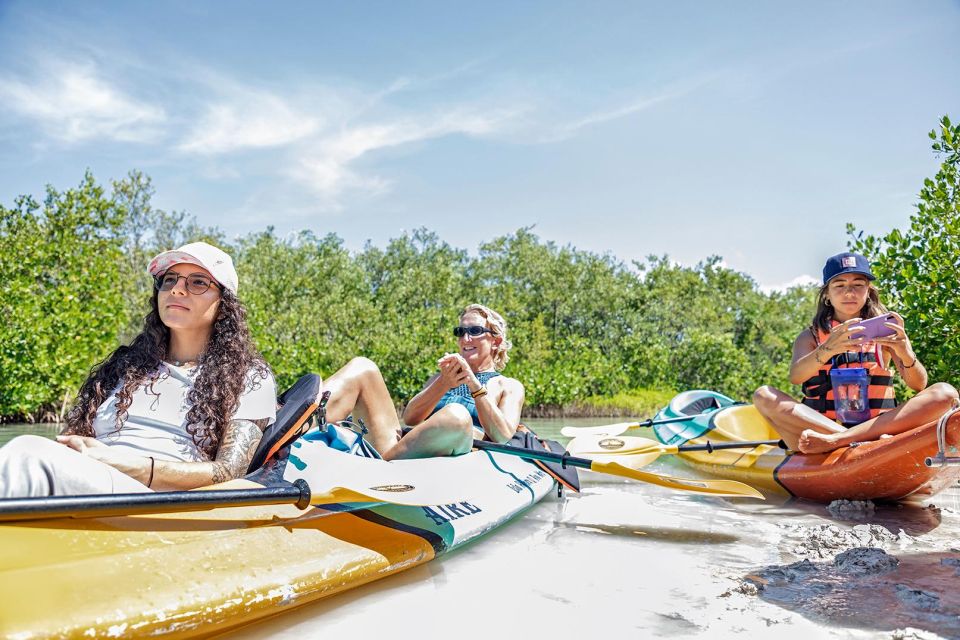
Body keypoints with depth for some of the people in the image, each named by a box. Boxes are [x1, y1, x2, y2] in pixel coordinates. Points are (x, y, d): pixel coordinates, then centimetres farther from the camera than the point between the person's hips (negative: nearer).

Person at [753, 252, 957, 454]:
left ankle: (835, 441, -34)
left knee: (944, 392, -20)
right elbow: (795, 376, -11)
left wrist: (906, 353, -23)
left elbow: (919, 384, -1)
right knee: (764, 396, -23)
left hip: (879, 428, 1)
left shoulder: (884, 332, 14)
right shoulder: (811, 337, 11)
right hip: (817, 428, -1)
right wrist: (827, 349, -31)